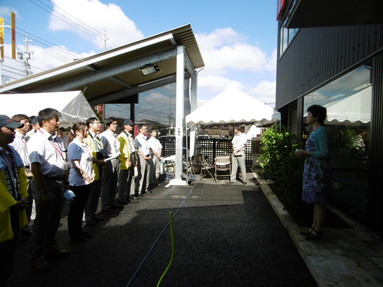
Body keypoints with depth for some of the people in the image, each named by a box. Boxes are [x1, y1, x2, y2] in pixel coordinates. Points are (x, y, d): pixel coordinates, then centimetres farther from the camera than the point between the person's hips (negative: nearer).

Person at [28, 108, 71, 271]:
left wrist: (65, 182, 17)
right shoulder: (38, 140, -17)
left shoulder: (56, 140, 10)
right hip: (45, 183, -8)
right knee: (42, 221, 5)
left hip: (58, 182, 8)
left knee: (54, 219, 21)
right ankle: (37, 257, 23)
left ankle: (51, 249, 39)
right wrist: (44, 192, -23)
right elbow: (35, 168, -22)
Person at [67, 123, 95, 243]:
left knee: (81, 207, 18)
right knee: (75, 208, 4)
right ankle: (74, 235, 17)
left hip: (86, 182, 8)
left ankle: (79, 231, 31)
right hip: (77, 182, -8)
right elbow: (76, 164, -19)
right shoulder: (73, 145, -14)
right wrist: (86, 176, -16)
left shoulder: (85, 145, 12)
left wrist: (92, 174, 6)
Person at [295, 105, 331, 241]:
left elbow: (325, 153, -20)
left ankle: (318, 231, 8)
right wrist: (303, 153, 9)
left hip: (319, 171, -10)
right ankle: (314, 227, 24)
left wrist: (305, 152, -18)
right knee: (315, 200, 15)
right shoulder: (315, 131, 16)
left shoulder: (321, 131, -14)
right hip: (313, 170, 10)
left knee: (319, 201, -2)